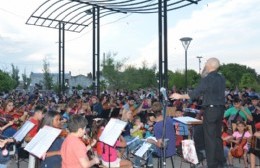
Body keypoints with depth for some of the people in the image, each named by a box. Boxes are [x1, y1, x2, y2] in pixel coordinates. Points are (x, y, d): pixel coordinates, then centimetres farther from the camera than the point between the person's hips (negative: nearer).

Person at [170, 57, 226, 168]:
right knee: (217, 136, 17)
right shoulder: (221, 79, 9)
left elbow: (195, 93, -16)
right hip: (220, 109, 8)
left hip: (211, 109, -8)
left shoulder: (207, 79, -14)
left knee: (210, 137, 0)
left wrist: (180, 96, -7)